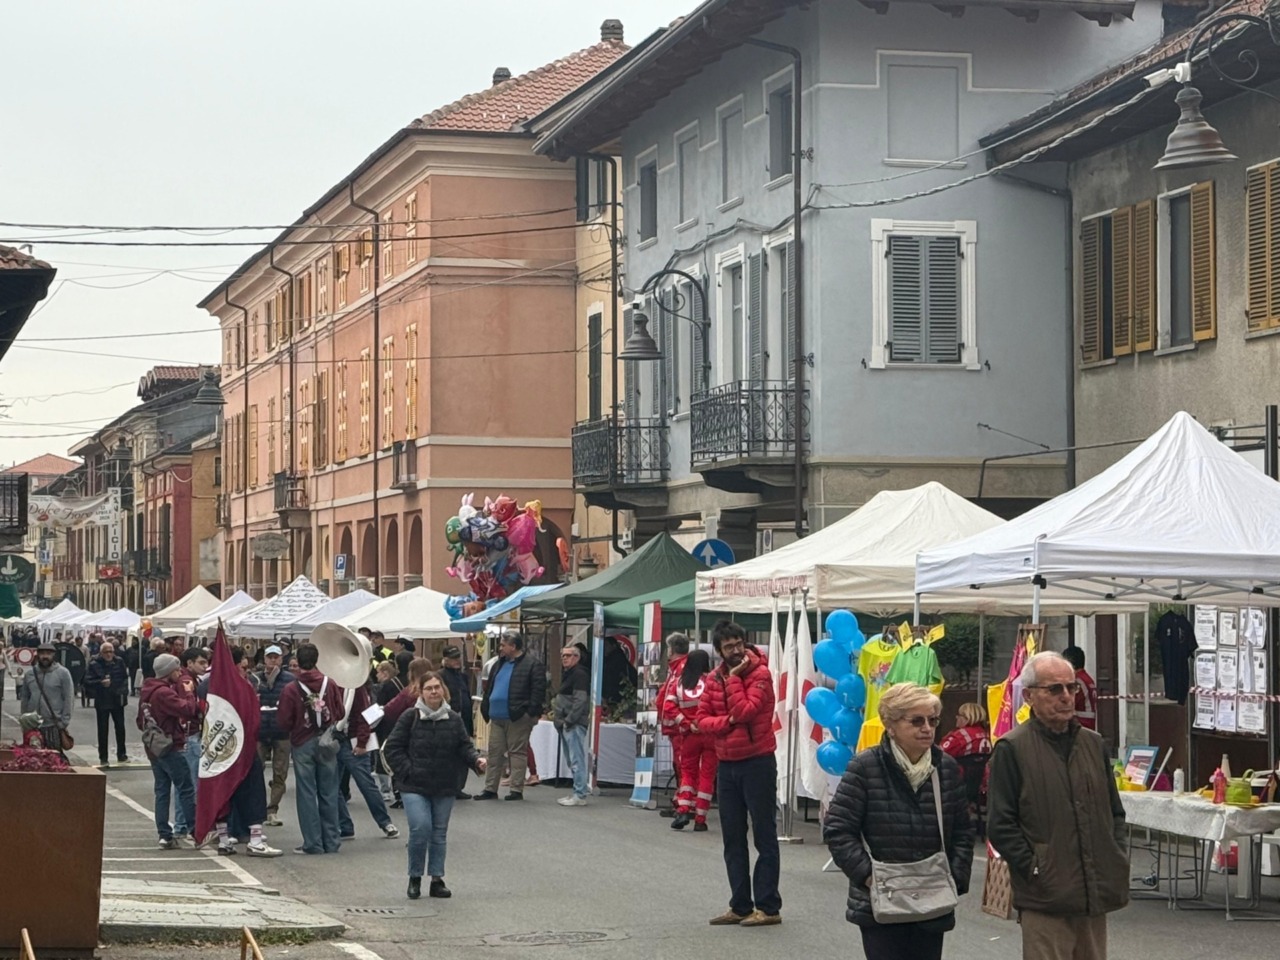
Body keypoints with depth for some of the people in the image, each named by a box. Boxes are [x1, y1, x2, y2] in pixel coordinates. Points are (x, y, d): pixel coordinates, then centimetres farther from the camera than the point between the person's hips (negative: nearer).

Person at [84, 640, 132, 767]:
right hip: (102, 702, -3)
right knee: (103, 729, 0)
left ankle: (121, 755, 23)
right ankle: (103, 758, 6)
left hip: (117, 700, 3)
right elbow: (87, 681, -12)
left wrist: (124, 691, 1)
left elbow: (125, 678, 11)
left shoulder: (119, 662, 1)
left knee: (120, 728, 10)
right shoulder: (94, 665, -9)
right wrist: (101, 683, -26)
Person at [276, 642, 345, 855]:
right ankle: (331, 842, 12)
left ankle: (312, 843, 2)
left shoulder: (290, 690, -13)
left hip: (302, 744, -3)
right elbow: (340, 713, 1)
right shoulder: (330, 685, -5)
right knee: (328, 793, 9)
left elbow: (283, 723, -10)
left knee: (307, 794, 3)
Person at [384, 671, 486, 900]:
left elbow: (464, 747, 8)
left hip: (444, 787, 4)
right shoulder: (410, 717, -4)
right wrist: (407, 771, -10)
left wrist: (476, 760, -12)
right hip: (415, 786, -4)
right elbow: (393, 748, -1)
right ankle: (415, 878, 0)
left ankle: (437, 879, 16)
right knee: (420, 828, -16)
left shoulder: (453, 720, 6)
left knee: (439, 833, 7)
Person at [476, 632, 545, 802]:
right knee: (494, 752, 9)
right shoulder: (499, 665, 18)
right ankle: (490, 789, 14)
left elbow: (538, 690, -12)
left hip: (518, 718, -8)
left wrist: (531, 712, -17)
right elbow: (489, 689, 22)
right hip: (497, 717, 8)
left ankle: (516, 789, 2)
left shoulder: (532, 665, -7)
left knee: (517, 752, -2)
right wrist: (486, 709, 13)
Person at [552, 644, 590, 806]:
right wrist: (557, 711, 15)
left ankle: (579, 795, -13)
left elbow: (580, 700, -18)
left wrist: (568, 720, -19)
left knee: (577, 760, -11)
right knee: (573, 761, 12)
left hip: (574, 724, -11)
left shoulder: (579, 674, -10)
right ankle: (577, 793, 16)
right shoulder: (567, 673, 21)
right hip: (567, 724, 11)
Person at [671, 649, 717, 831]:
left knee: (688, 772, 14)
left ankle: (684, 810, -5)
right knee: (707, 775, 5)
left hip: (689, 735, 2)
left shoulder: (679, 683, 2)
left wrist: (686, 724, -3)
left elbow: (672, 707, -4)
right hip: (710, 735, -2)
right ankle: (700, 819, 4)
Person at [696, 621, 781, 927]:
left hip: (757, 762, -7)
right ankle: (740, 905, 17)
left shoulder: (759, 673, -9)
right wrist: (727, 721, -13)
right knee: (733, 839, 10)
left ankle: (768, 907, 0)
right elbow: (701, 719, 4)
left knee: (764, 835, -2)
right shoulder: (714, 678, 8)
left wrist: (734, 678, -15)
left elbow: (745, 711, -20)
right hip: (727, 764, 7)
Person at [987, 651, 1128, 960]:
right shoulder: (1012, 749, -6)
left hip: (1095, 896, 6)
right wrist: (1034, 869, -13)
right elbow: (1000, 826, -8)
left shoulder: (1093, 744, 13)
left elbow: (1115, 811, 21)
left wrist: (1116, 861, 8)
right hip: (1045, 900, -6)